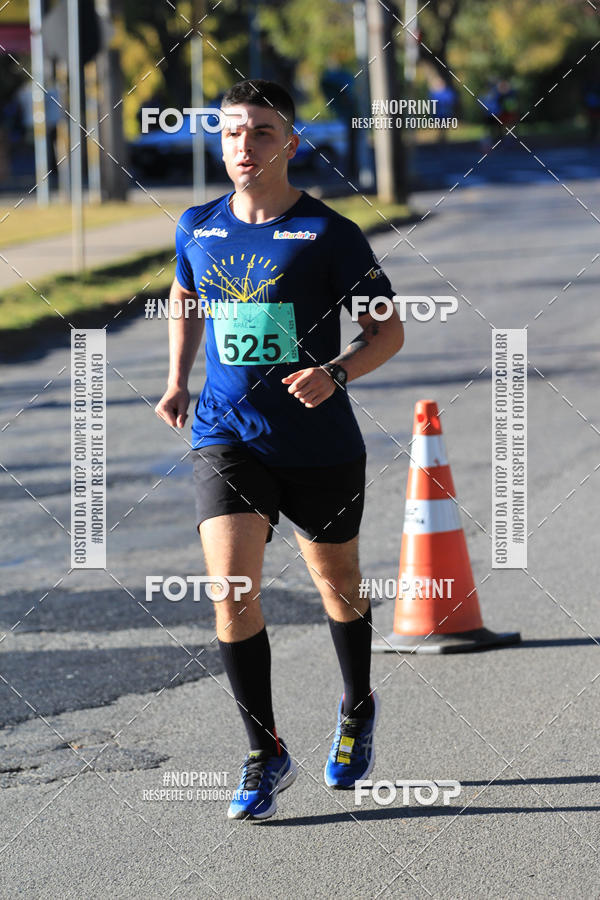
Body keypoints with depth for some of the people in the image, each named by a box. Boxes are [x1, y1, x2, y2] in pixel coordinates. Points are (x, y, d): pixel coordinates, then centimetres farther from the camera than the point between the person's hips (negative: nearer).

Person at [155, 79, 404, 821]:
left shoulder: (330, 234, -8)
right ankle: (265, 754, -3)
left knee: (338, 588, 16)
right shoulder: (197, 228, 3)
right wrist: (177, 382, 10)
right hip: (227, 437, 2)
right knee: (232, 591, -15)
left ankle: (357, 711, 44)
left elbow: (388, 330, -4)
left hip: (322, 447, -1)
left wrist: (335, 373, -22)